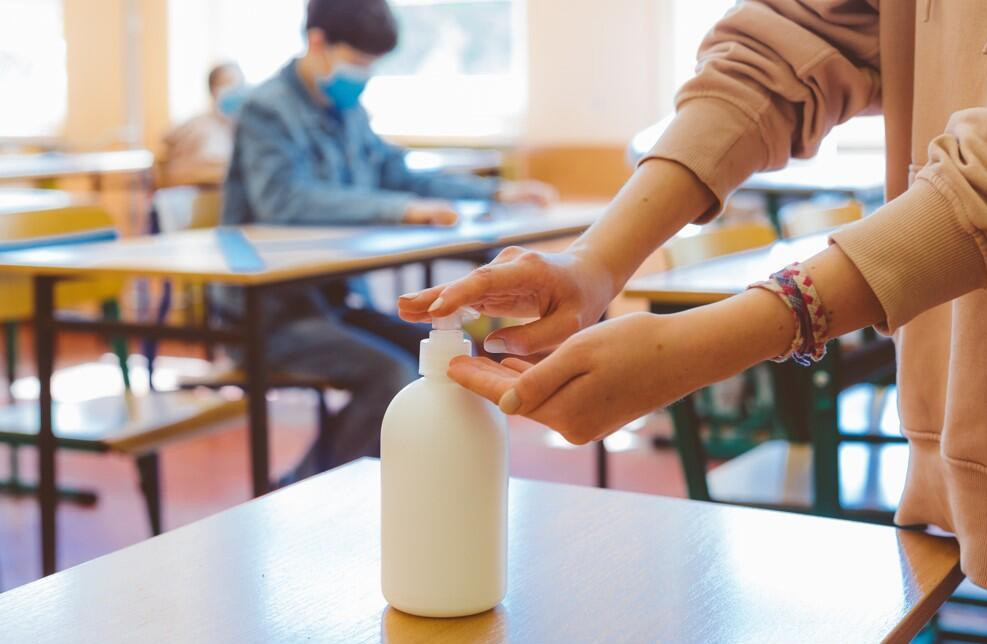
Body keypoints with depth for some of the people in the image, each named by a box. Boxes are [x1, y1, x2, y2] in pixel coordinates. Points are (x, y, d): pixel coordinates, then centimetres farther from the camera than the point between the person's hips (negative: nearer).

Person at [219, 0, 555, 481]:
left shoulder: (348, 112, 11)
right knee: (393, 376, -25)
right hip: (272, 311, -9)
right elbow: (283, 199, -30)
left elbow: (397, 175, 23)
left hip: (333, 297, 9)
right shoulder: (268, 110, -13)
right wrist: (399, 210, -36)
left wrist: (495, 192, 15)